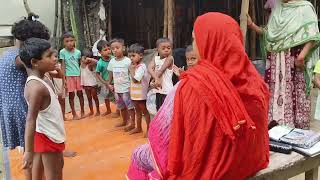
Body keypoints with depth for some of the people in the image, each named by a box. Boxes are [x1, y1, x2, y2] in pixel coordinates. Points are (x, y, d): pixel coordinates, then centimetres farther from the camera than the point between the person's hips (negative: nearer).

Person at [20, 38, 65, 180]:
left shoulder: (35, 82, 5)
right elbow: (31, 120, -30)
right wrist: (28, 151, -31)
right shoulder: (37, 87, -25)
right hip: (48, 138, -9)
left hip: (45, 136, 10)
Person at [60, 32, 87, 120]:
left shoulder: (78, 52, 2)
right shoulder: (62, 52, -6)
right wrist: (63, 78, -8)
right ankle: (74, 114, 13)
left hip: (78, 75, 3)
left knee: (80, 94, 9)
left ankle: (82, 112, 22)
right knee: (71, 95, 4)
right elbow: (63, 65, -5)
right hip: (69, 76, -3)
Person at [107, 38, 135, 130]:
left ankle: (132, 123, 13)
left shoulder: (127, 61, -14)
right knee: (121, 107, 19)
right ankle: (124, 121, 35)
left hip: (126, 88, -6)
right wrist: (109, 84, 12)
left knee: (130, 106, 1)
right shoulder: (112, 61, 1)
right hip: (117, 88, 6)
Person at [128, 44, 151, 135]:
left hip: (141, 94, -9)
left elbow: (135, 79, -26)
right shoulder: (135, 66, 8)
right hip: (134, 93, 9)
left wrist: (131, 69, -17)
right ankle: (138, 128, 33)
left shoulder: (141, 67, -19)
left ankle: (149, 129, 15)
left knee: (144, 111, 4)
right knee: (137, 111, 19)